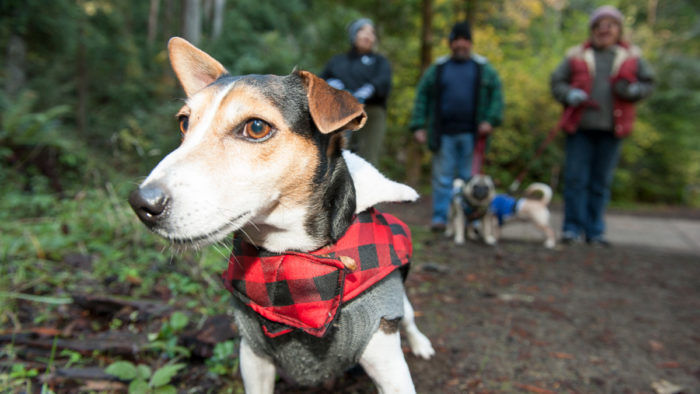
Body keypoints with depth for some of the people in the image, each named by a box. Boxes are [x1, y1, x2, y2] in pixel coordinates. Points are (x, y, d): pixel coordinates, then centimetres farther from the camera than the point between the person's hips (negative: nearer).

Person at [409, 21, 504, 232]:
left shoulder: (483, 68, 11)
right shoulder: (437, 69, 11)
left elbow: (497, 94, 7)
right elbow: (422, 97, 8)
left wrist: (491, 120, -8)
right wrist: (418, 126, -1)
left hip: (471, 134, 0)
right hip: (443, 134, 0)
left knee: (469, 178, 4)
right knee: (442, 177, 1)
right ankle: (439, 217, 6)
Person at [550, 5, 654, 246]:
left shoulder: (631, 57, 11)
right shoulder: (577, 56, 8)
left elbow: (648, 83, 15)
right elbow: (556, 82, 8)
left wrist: (634, 90, -7)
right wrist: (570, 95, -12)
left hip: (611, 129, 1)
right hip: (580, 127, -1)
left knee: (601, 182, 5)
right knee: (576, 179, -3)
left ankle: (595, 231, 13)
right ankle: (573, 228, 6)